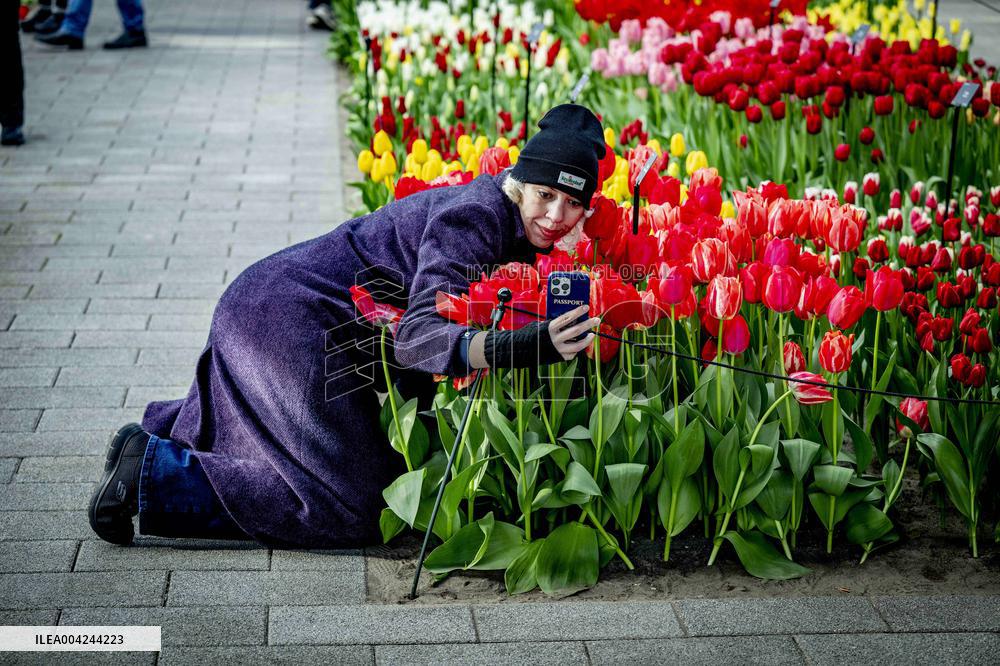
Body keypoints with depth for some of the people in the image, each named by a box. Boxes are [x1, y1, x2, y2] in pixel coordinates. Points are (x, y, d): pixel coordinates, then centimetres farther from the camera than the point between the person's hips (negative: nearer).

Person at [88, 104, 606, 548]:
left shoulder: (517, 228, 4)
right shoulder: (474, 216, -24)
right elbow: (417, 337, -37)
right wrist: (526, 346, -52)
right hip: (289, 322, -10)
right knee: (346, 508, -11)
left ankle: (160, 432, 34)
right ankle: (150, 473, -8)